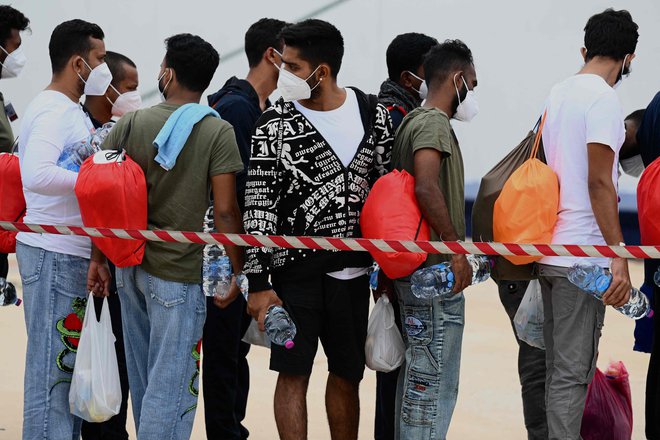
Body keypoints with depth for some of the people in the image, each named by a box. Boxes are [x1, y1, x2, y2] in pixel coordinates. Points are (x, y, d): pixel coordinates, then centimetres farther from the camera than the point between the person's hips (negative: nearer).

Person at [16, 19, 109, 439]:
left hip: (72, 253, 10)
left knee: (69, 363, 13)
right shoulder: (53, 112, -15)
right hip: (55, 255, -10)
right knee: (53, 368, -6)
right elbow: (37, 176, -30)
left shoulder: (72, 110, 17)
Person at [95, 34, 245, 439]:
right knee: (171, 383, 0)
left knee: (142, 375, 17)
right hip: (180, 273, -5)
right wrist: (238, 269, -3)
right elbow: (225, 210, -13)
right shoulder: (218, 132, -9)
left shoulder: (131, 124, 2)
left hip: (131, 266, 5)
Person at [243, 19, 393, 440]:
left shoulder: (372, 113, 1)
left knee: (348, 375, 11)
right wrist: (259, 282, -11)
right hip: (294, 271, -2)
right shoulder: (274, 124, -6)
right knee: (293, 374, 1)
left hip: (352, 272, 2)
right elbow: (258, 205, -6)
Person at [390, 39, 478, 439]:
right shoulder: (433, 123, -13)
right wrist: (456, 248, -24)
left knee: (418, 377, 16)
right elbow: (426, 187, -29)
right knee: (432, 381, -6)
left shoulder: (414, 121, 18)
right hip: (436, 274, -10)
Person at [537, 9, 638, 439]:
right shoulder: (603, 98, -12)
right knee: (573, 372, -6)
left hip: (549, 251, 8)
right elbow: (599, 181, -18)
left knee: (558, 367, 15)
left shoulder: (558, 93, 12)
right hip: (582, 256, -8)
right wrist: (619, 256, -19)